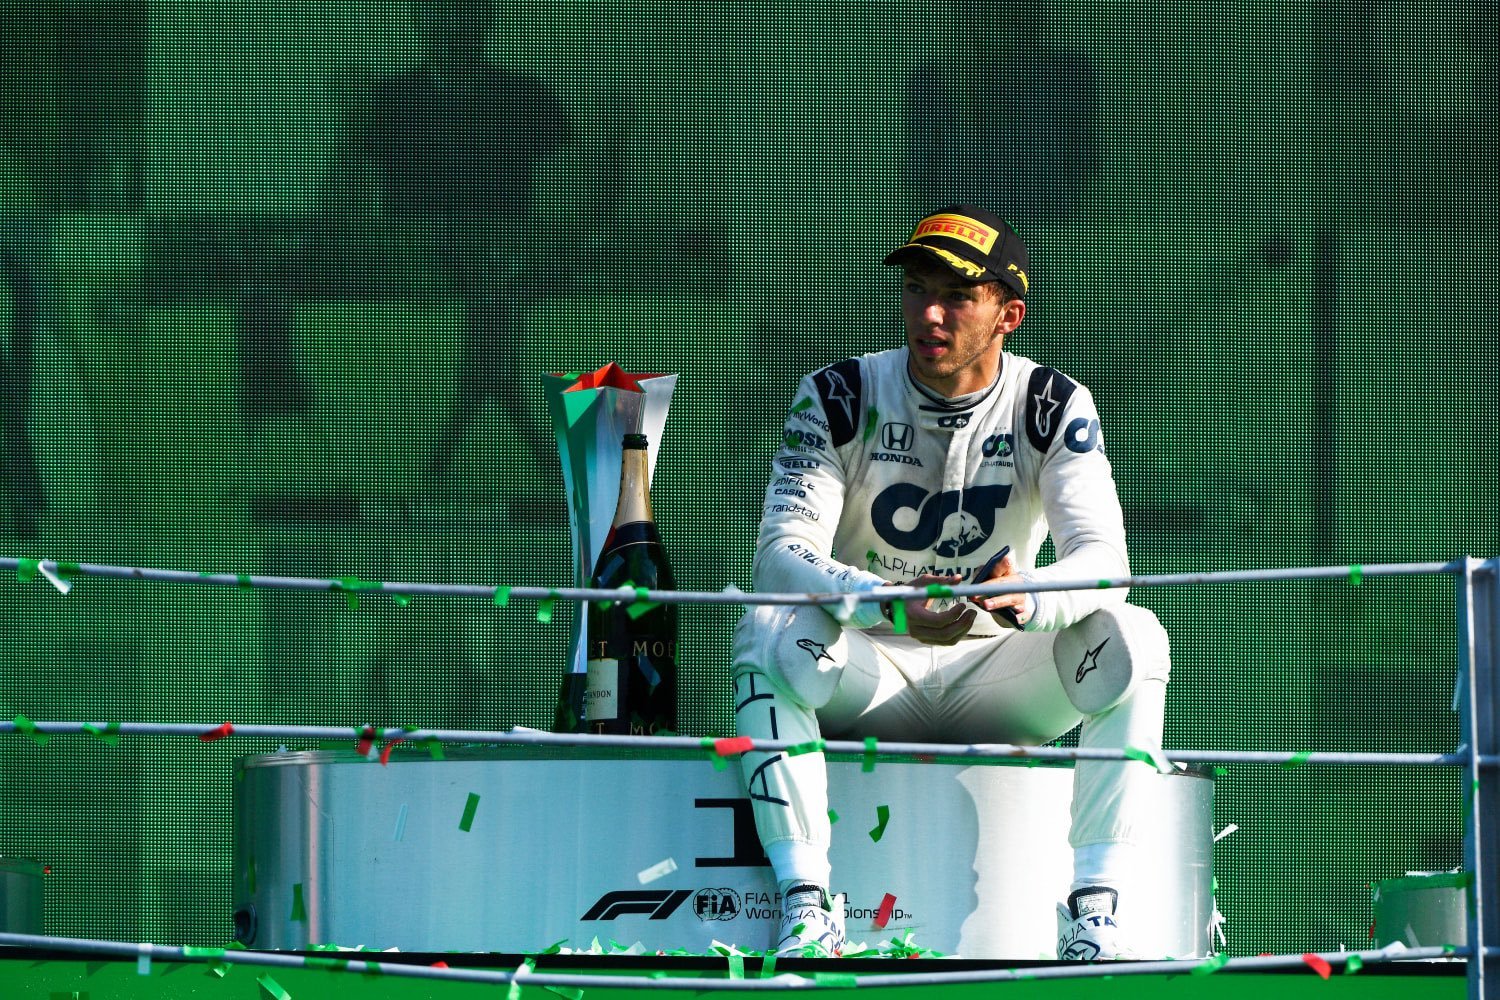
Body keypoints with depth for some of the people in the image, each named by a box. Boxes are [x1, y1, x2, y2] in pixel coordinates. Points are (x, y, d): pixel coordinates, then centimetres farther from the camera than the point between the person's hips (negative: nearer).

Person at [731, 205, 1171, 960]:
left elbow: (1104, 558, -19)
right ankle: (805, 908, -34)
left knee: (1131, 636, -26)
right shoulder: (840, 397, -8)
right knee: (766, 633, -32)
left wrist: (1027, 598, -44)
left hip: (994, 679, 1)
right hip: (868, 672, -1)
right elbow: (779, 555, -20)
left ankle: (1098, 913, -28)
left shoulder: (1053, 408, -6)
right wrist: (891, 604, -41)